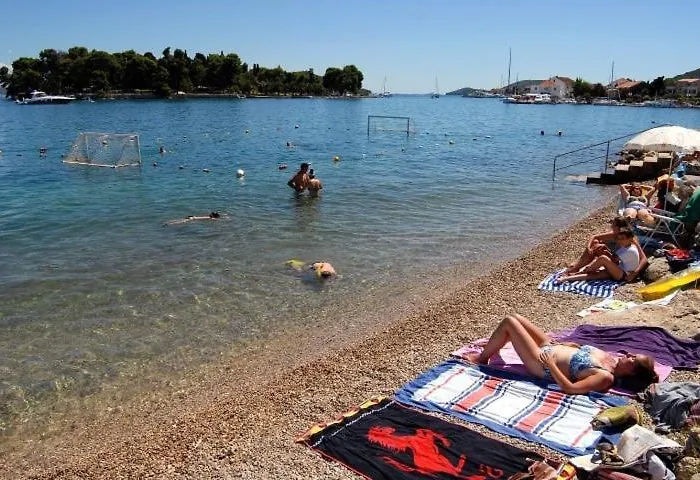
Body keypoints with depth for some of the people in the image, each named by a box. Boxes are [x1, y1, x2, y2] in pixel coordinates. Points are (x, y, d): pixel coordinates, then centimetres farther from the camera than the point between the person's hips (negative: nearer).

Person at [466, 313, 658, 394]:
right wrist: (564, 344, 7)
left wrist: (550, 364, -28)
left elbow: (569, 388, -33)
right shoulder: (610, 358, -1)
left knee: (508, 322, -9)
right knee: (514, 317, 12)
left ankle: (481, 358, 13)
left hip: (542, 362, -9)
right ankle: (488, 350, 33)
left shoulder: (606, 377, -25)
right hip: (549, 348, 9)